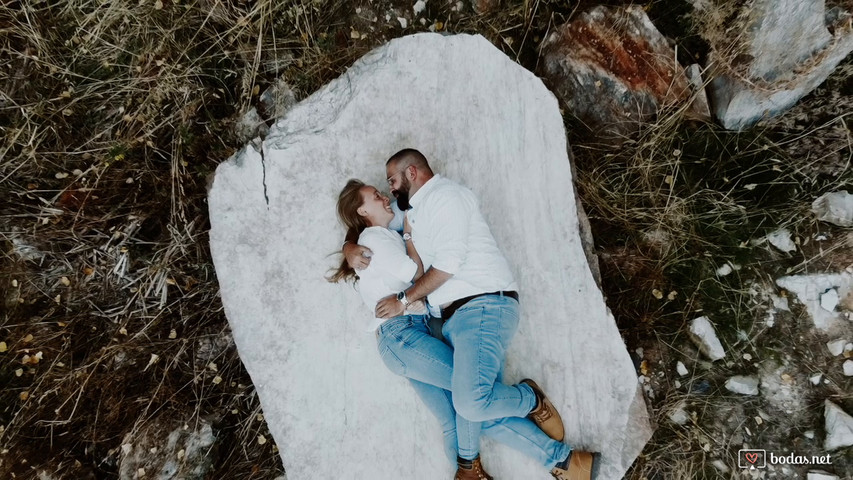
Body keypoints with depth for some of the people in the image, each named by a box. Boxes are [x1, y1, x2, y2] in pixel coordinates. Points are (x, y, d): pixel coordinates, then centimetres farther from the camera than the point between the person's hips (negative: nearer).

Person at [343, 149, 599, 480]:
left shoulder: (444, 194, -3)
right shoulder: (411, 214, 25)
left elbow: (449, 261, -13)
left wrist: (404, 299, -6)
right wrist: (350, 248, 10)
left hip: (484, 306, -9)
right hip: (453, 317, 9)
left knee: (471, 403, -27)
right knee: (484, 413, 0)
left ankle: (532, 399, 4)